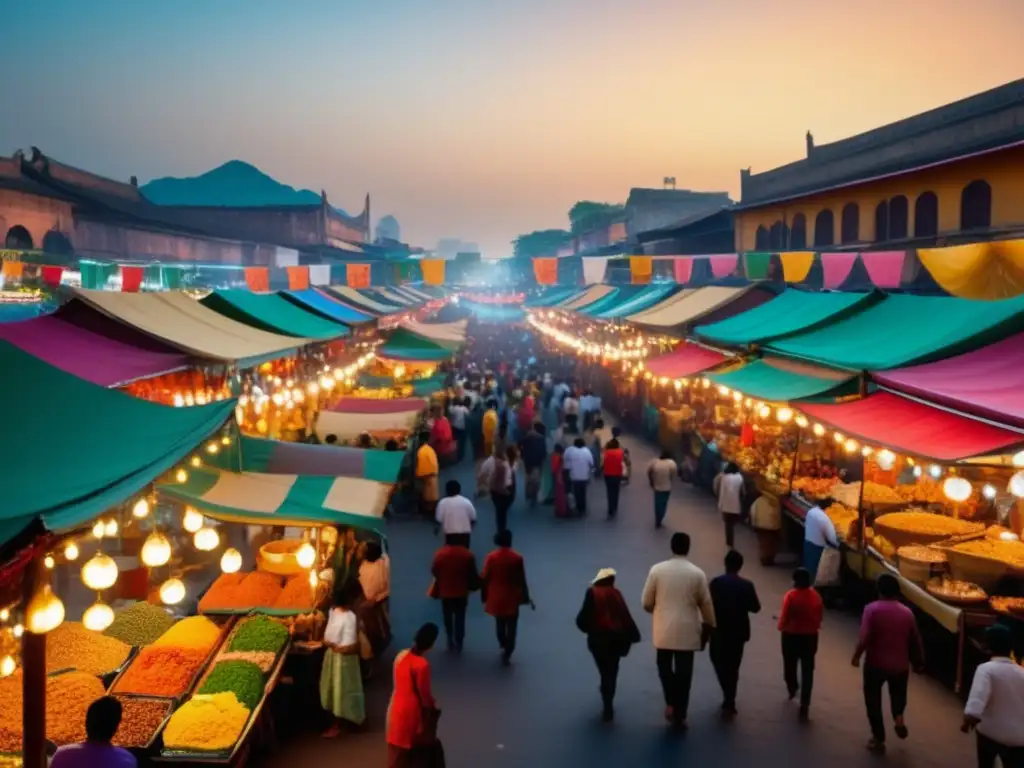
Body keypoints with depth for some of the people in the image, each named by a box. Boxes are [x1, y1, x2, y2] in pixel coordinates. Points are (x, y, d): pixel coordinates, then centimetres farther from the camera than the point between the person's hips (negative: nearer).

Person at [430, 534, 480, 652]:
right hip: (462, 592, 0)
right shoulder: (468, 554, -15)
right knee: (460, 618, 12)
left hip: (445, 591, 0)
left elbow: (434, 571, -6)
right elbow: (472, 574, -8)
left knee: (448, 617, 18)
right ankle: (459, 643, 16)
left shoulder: (440, 554, -15)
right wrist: (474, 585, 11)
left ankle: (451, 641, 26)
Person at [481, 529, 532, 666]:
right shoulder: (517, 558, -14)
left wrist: (484, 596, 7)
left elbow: (485, 578, -7)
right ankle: (506, 654, 4)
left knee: (500, 624, 24)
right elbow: (521, 580, -8)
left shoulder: (491, 557, -12)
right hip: (512, 598, -2)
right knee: (511, 627, 8)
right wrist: (525, 597, 4)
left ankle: (503, 646, 42)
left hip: (496, 597, 2)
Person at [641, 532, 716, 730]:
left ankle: (670, 703, 8)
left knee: (665, 667, 20)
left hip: (664, 630, 0)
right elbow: (706, 604, 1)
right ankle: (680, 715, 12)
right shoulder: (697, 574, -6)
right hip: (688, 631, 0)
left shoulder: (657, 570, -6)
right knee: (684, 673, 9)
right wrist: (709, 627, 16)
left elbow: (646, 602, -1)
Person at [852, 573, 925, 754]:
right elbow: (915, 640, 5)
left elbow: (865, 638, -21)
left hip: (876, 663, -3)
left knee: (873, 701, 13)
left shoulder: (872, 609, -13)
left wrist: (856, 655, -6)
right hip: (900, 665, 3)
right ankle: (898, 717, 4)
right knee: (898, 692, 30)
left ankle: (879, 739, 15)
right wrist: (919, 660, 20)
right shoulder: (907, 612, -1)